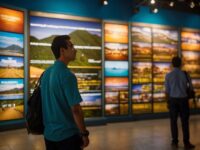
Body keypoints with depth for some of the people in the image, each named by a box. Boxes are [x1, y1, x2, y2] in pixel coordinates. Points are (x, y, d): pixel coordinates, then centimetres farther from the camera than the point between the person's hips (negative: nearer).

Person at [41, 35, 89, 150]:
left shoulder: (46, 73, 3)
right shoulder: (67, 75, -20)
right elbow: (75, 109, -21)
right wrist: (84, 134, -11)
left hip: (49, 134, 7)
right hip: (67, 134, -7)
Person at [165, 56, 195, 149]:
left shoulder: (168, 75, -5)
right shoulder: (184, 74, -5)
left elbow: (167, 91, -3)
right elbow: (186, 88, 2)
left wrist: (168, 102, 7)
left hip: (173, 100, 1)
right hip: (183, 99, 0)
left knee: (173, 121, 9)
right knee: (185, 121, 4)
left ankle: (175, 142, 13)